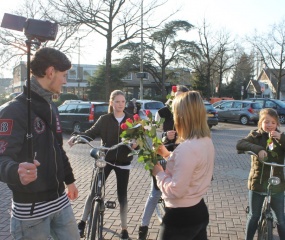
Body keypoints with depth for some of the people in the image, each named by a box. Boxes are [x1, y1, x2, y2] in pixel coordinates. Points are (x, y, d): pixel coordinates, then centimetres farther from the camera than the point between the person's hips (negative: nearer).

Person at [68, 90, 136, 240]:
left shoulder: (131, 119, -1)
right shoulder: (105, 119, -2)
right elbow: (92, 133, -7)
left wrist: (135, 144, -26)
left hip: (123, 162, 0)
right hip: (105, 160, 0)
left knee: (122, 195, 7)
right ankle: (82, 223, 15)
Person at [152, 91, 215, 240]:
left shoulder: (186, 148, -27)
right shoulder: (207, 141, 2)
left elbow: (176, 190, -25)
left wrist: (158, 172, -10)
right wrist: (168, 155, 11)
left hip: (181, 217, -9)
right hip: (199, 211, 9)